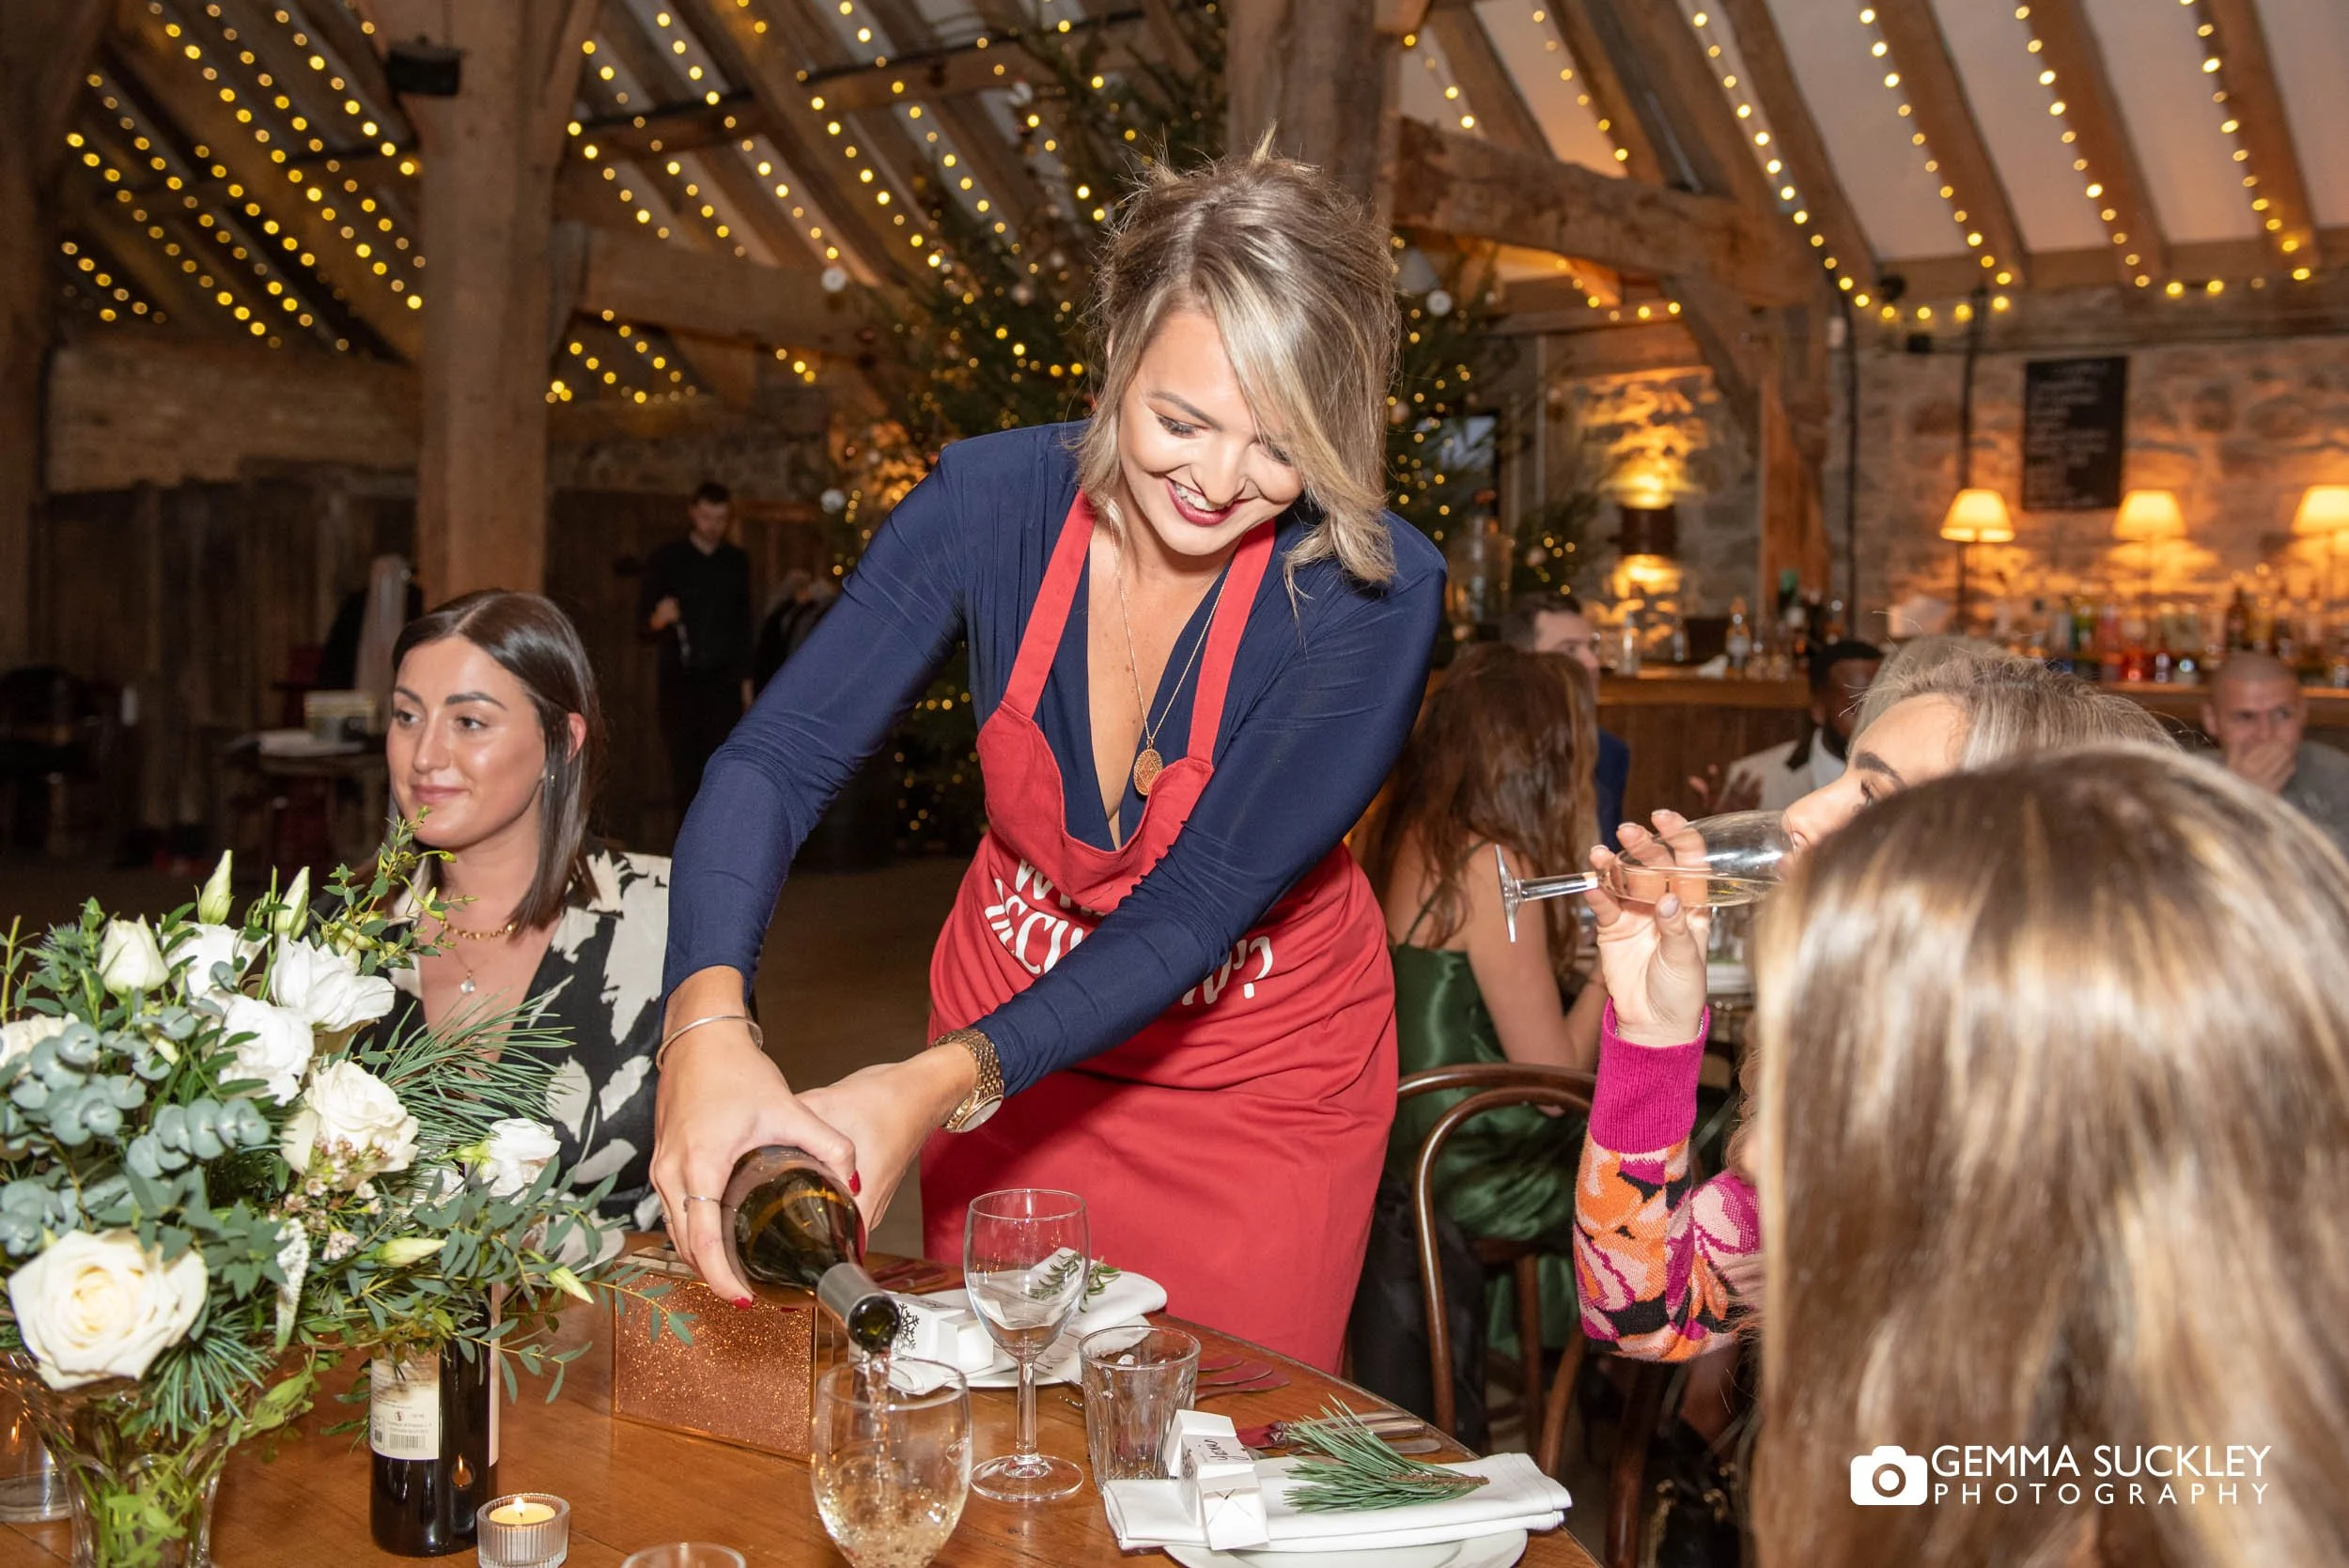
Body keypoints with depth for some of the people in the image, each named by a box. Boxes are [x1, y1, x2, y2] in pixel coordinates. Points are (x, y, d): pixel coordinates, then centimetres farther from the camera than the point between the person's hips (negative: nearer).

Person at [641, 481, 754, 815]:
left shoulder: (737, 562, 12)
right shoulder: (665, 559, 5)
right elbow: (643, 616, 3)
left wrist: (746, 678, 12)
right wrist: (657, 618, -21)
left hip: (723, 679, 1)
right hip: (679, 678, -1)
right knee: (684, 766, -1)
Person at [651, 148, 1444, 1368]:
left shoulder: (1373, 593, -24)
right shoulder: (994, 499, -18)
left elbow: (1196, 908, -25)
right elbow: (777, 760, -21)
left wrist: (945, 1085, -37)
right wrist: (708, 1022, -39)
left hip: (1260, 1090, -2)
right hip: (1001, 1048, 2)